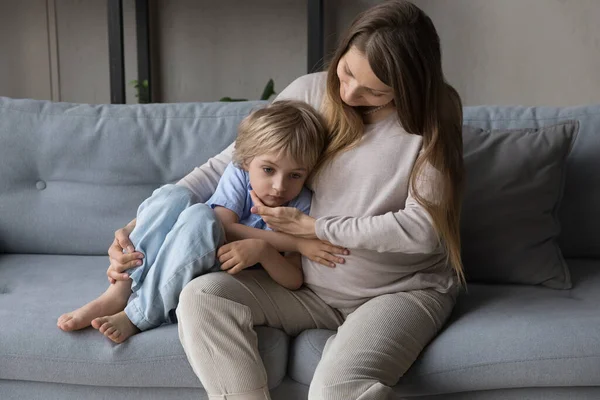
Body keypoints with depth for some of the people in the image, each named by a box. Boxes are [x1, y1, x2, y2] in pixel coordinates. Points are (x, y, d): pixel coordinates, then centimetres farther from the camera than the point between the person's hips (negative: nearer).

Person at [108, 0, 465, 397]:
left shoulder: (432, 117, -11)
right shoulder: (310, 93, -4)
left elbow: (422, 229, -17)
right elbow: (227, 166, 2)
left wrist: (311, 227, -15)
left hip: (403, 290, -4)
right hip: (312, 287, 5)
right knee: (202, 296, -21)